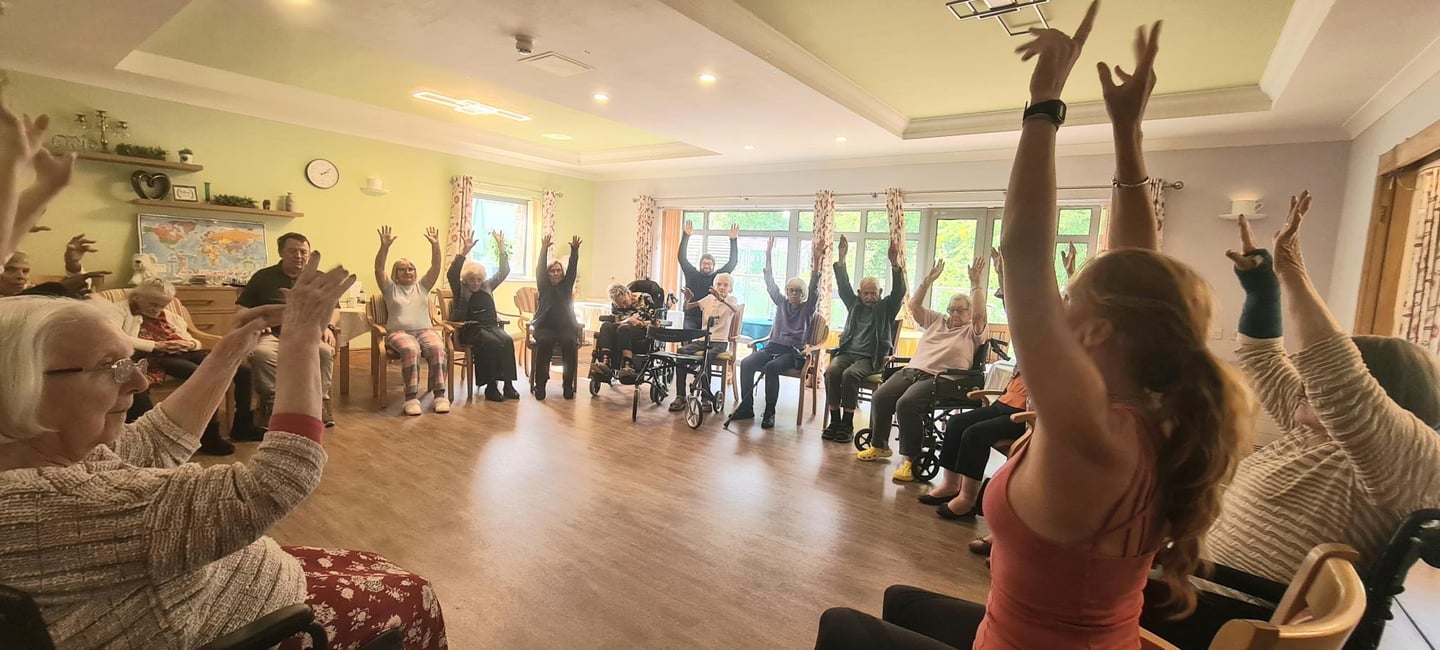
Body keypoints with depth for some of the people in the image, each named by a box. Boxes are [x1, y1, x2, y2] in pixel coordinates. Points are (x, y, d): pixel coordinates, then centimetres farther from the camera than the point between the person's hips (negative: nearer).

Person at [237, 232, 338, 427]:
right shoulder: (263, 277, 17)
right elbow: (241, 309, 16)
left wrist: (328, 326, -2)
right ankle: (270, 402, -19)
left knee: (325, 350, -35)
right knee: (261, 353, -36)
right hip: (272, 334, 0)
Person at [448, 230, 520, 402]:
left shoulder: (487, 287, 17)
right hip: (469, 328, -5)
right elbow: (451, 274, -15)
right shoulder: (460, 289, 4)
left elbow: (504, 272, 12)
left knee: (507, 340, -26)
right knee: (491, 342, -33)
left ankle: (508, 383, -26)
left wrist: (501, 248, 2)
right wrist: (464, 251, -26)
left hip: (491, 325, 5)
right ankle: (491, 386, -28)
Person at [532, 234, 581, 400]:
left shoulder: (566, 286, 13)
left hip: (566, 326, 1)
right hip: (545, 326, -1)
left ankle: (568, 383, -22)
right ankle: (540, 383, -25)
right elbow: (540, 269, -3)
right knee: (545, 342, -33)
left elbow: (572, 269, 1)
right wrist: (544, 249, -16)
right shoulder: (544, 286, 11)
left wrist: (575, 250, -13)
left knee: (570, 343, -31)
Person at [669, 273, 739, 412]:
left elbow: (736, 309, -22)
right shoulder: (708, 299, 14)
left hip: (720, 342, -4)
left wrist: (721, 298, -39)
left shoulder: (731, 299, 4)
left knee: (707, 356, -35)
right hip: (702, 339, 4)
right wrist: (688, 298, -14)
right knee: (681, 351, -22)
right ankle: (680, 396, -19)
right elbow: (686, 308, 9)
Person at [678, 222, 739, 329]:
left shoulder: (718, 276, 6)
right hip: (692, 318, 0)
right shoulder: (692, 274, 6)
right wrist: (686, 236, -7)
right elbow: (682, 257, 0)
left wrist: (733, 240, -5)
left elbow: (733, 262, 3)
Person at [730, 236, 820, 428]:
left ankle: (769, 412, -26)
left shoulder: (808, 308, 7)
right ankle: (746, 407, -16)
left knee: (771, 367, -35)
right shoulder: (782, 303, 17)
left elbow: (814, 288, -8)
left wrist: (816, 263, -21)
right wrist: (768, 256, 4)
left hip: (793, 352, -4)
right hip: (773, 346, 4)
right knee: (746, 363, -23)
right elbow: (770, 284, 11)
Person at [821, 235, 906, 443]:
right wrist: (842, 259, -3)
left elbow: (898, 291, -5)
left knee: (850, 374, -33)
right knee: (831, 371, -28)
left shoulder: (886, 307, 11)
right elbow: (843, 286, 10)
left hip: (870, 358, -3)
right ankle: (834, 421, -23)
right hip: (846, 352, 3)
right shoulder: (855, 304, 20)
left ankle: (847, 424, -24)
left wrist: (895, 264, -20)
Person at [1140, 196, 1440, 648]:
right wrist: (1260, 284, 9)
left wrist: (1293, 274, -27)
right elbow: (1262, 360, 21)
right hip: (1207, 580, 9)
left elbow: (1339, 381, -30)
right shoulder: (1309, 428, 14)